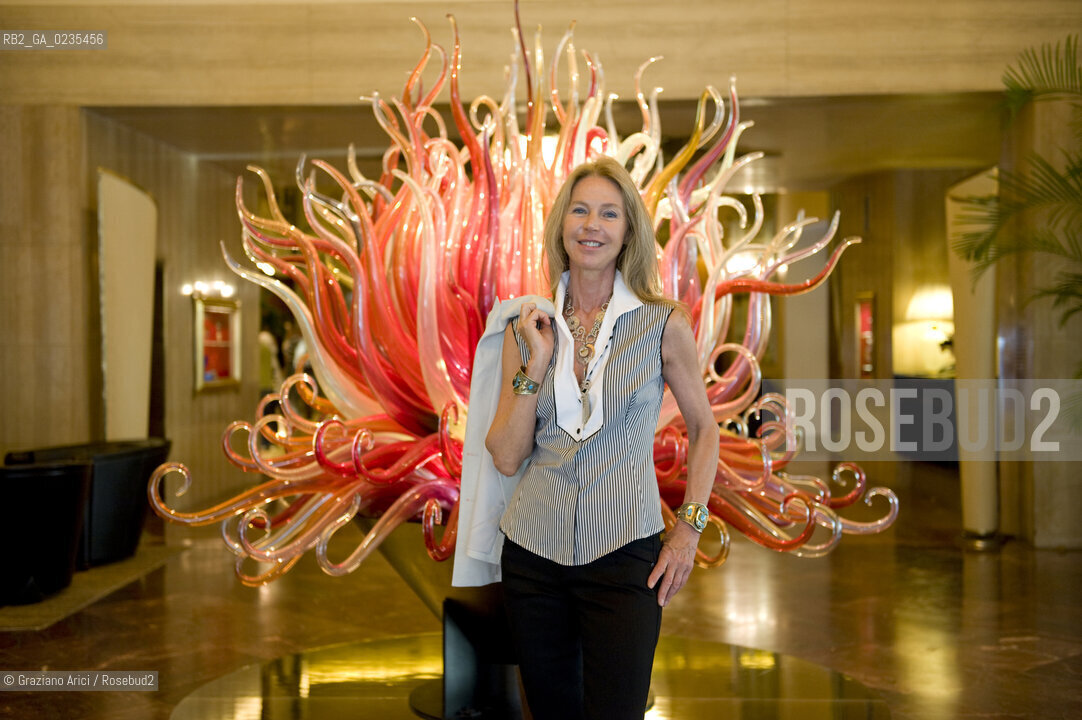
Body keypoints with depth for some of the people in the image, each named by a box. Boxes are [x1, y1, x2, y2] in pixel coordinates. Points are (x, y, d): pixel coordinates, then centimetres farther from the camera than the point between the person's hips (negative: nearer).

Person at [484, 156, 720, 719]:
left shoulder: (664, 325, -3)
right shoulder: (527, 328, 2)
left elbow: (703, 429, 8)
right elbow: (506, 457, -1)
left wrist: (689, 528, 0)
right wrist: (537, 364, -11)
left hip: (624, 552, -2)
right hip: (533, 549, 3)